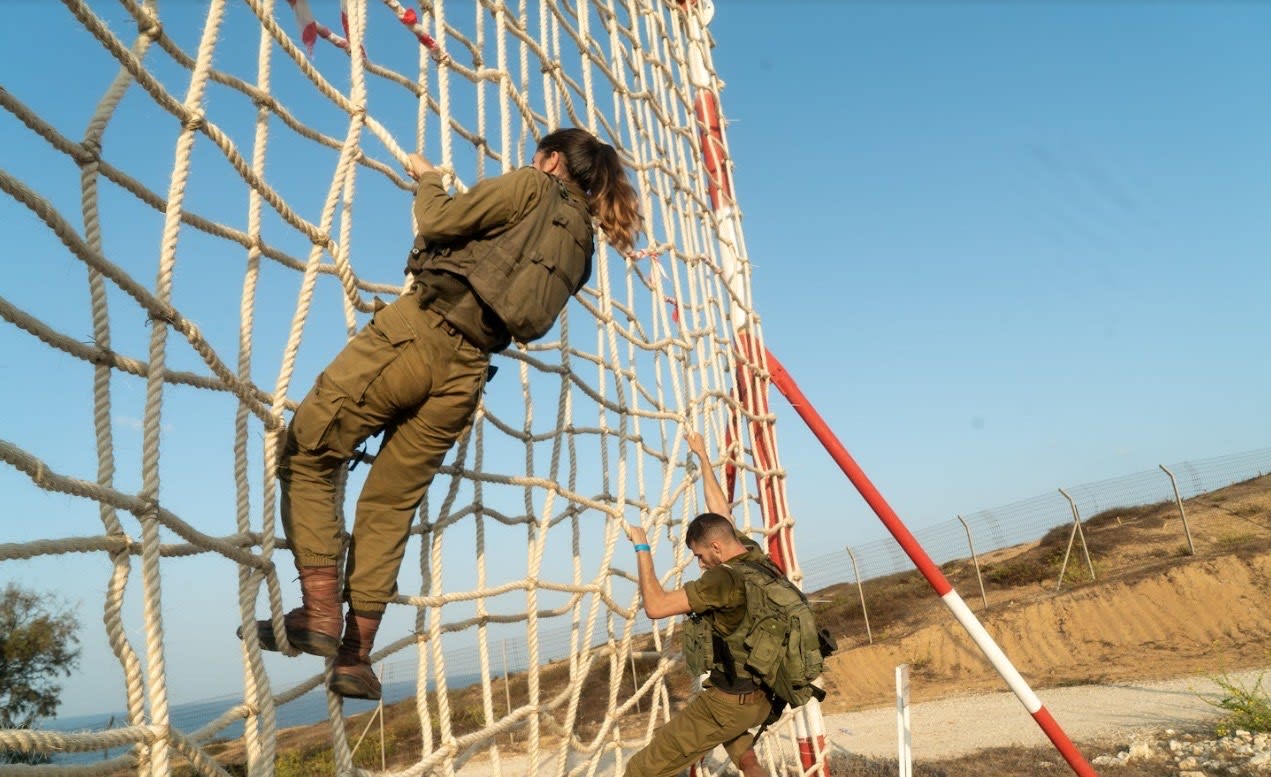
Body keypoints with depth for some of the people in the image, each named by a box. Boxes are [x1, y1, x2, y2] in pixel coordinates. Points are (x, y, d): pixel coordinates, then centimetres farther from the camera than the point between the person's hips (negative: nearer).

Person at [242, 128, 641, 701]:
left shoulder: (529, 186, 2)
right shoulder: (582, 240, 20)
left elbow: (438, 223, -3)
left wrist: (427, 177, 15)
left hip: (418, 331, -6)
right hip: (466, 372, 7)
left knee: (306, 455, 4)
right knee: (391, 505, 12)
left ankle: (319, 611, -3)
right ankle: (357, 653, 14)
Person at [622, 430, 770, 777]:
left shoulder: (724, 580, -24)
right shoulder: (755, 556, 1)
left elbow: (655, 605, -25)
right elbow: (721, 511, 15)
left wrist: (642, 548, -15)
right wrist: (703, 456, 24)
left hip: (729, 703, -9)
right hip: (763, 699, 9)